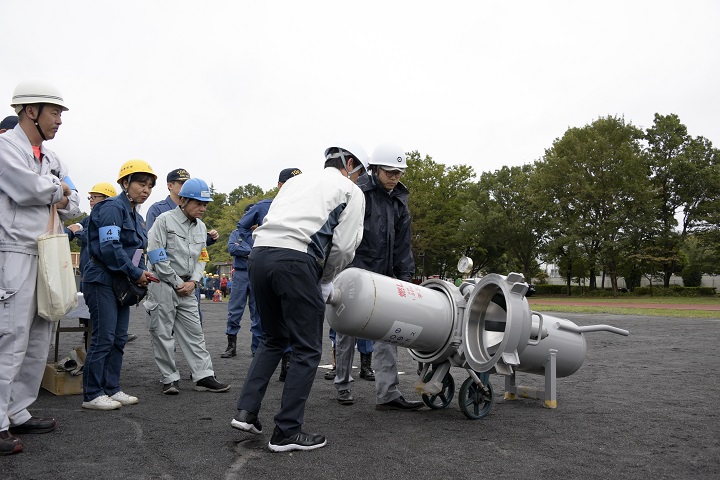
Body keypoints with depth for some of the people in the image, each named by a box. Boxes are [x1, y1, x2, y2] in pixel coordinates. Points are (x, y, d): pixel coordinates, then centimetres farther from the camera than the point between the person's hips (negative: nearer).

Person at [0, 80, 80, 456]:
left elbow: (73, 205, 20)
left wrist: (63, 201, -1)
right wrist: (58, 187, 0)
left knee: (39, 340, 8)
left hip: (45, 254, 8)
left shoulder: (50, 158, 19)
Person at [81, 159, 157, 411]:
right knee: (103, 338, -6)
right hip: (102, 281, -9)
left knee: (119, 339, 10)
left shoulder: (137, 217, 16)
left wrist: (141, 273, 0)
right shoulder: (113, 208, -12)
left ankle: (112, 389, 18)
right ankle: (92, 395, 3)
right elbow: (110, 247, -21)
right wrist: (136, 273, -15)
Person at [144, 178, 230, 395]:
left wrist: (193, 281, -1)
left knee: (194, 332, 4)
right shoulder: (165, 220, -8)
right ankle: (170, 378, 11)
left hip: (187, 287, 6)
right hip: (163, 284, -6)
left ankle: (204, 376, 7)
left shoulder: (201, 227, 12)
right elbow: (155, 255, -13)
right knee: (163, 333, 1)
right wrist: (177, 282, -11)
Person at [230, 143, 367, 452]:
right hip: (295, 260, -7)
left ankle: (246, 411, 16)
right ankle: (287, 432, 9)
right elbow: (344, 246, 1)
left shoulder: (297, 181, 29)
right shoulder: (351, 192, 12)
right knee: (307, 349, 6)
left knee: (274, 339, 23)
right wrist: (324, 281, 17)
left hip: (259, 252, 7)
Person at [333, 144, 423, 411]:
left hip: (382, 275, 6)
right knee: (347, 331, 5)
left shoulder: (399, 202, 12)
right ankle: (343, 386, 21)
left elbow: (402, 243, 13)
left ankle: (387, 394, 1)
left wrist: (404, 276, 7)